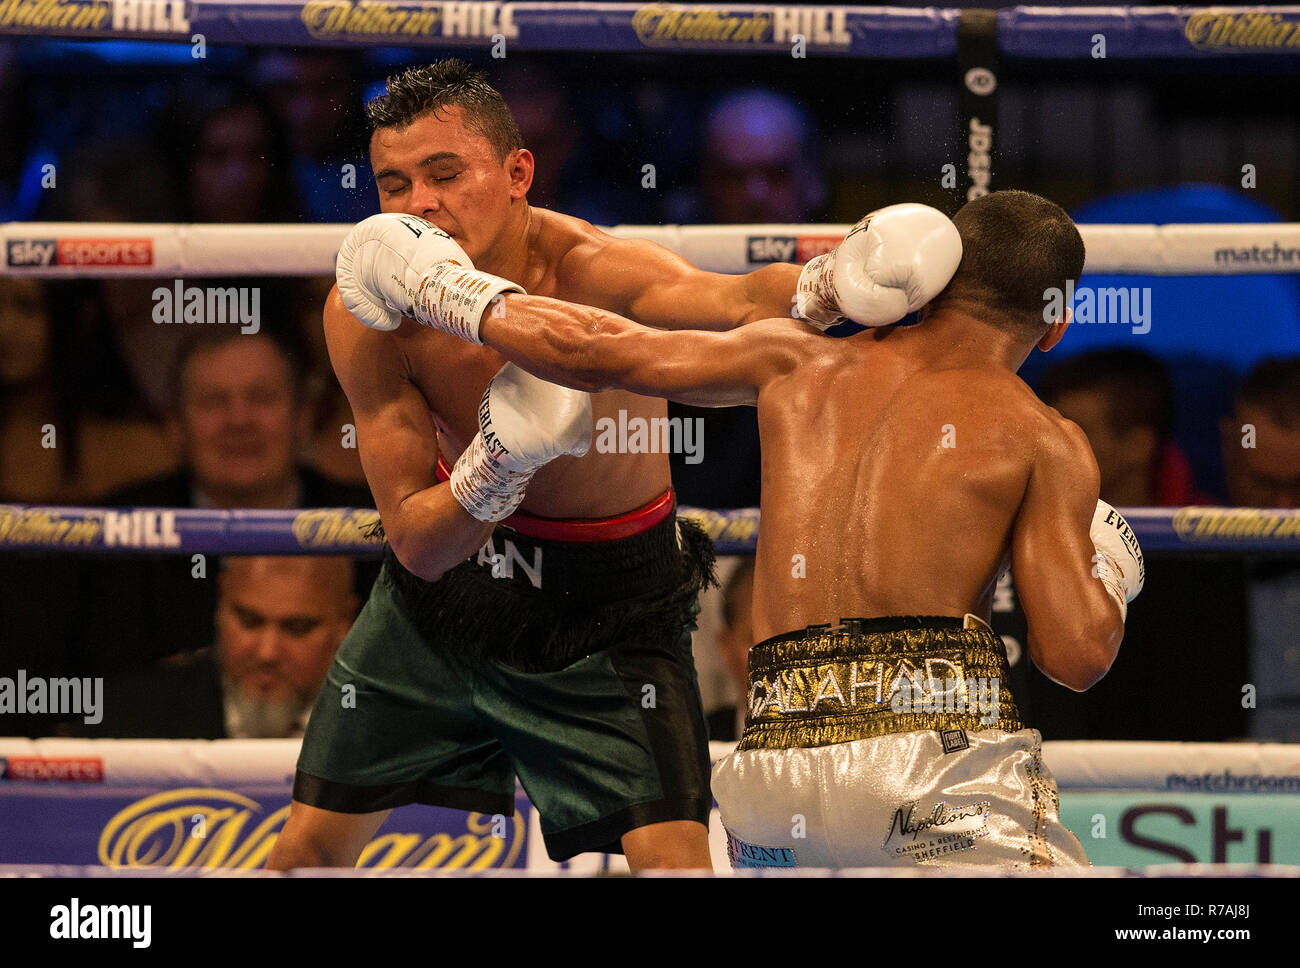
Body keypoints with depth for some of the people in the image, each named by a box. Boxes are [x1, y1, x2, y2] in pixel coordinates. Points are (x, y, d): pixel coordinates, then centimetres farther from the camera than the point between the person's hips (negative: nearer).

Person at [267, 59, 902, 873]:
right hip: (445, 586, 3)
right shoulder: (365, 317, -20)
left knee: (673, 855, -20)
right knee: (311, 846, 12)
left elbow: (736, 302, -53)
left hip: (606, 604, -3)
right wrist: (493, 472, -42)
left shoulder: (596, 270, -31)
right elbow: (415, 544, -20)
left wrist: (823, 287, -76)